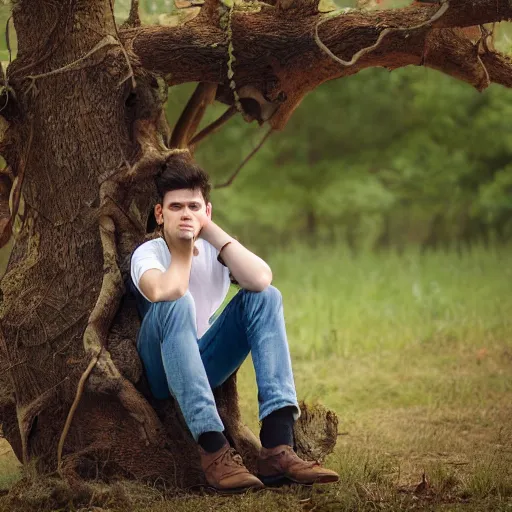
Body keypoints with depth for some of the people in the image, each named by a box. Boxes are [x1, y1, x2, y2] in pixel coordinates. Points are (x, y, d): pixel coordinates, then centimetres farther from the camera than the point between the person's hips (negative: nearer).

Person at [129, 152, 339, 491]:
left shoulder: (214, 250, -4)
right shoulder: (148, 254, -15)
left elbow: (260, 279, -26)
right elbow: (165, 292, -40)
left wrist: (212, 231, -19)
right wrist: (184, 248, -21)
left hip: (206, 365, 4)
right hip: (161, 371, -4)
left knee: (266, 297, -17)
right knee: (177, 303, -34)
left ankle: (278, 445, -31)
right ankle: (214, 451, -42)